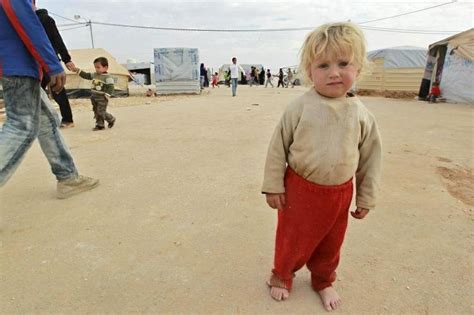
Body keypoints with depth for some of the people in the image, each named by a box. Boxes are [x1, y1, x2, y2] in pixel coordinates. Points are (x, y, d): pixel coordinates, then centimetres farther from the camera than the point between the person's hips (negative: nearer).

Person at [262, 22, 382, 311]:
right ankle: (282, 276, 45)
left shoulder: (361, 114, -7)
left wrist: (366, 198, 7)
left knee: (330, 244, 22)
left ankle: (323, 281, 51)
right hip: (299, 189, -2)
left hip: (340, 194, 3)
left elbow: (371, 158, 3)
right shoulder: (300, 107, -14)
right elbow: (278, 147, -8)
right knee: (292, 239, 16)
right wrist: (274, 185, -7)